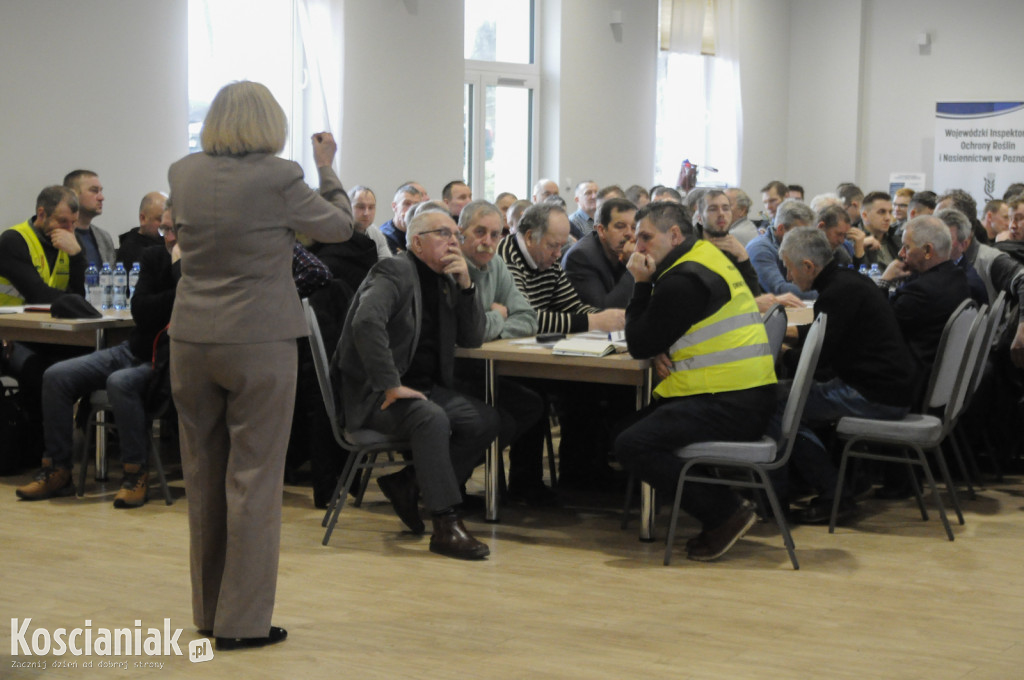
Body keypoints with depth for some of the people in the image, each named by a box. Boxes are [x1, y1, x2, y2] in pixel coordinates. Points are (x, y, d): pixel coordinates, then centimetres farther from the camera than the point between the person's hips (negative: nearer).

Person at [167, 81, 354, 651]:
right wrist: (327, 169, 16)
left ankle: (209, 611, 25)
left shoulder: (184, 174, 2)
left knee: (204, 476, 14)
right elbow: (340, 226, 1)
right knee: (254, 477, 2)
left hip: (192, 341, 5)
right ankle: (242, 620, 6)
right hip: (258, 342, -5)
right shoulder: (279, 178, -12)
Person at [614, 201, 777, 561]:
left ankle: (725, 513, -11)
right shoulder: (706, 256, 19)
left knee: (632, 445, -19)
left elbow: (639, 345, -7)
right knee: (638, 422, 17)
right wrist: (661, 353, 1)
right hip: (747, 396, 11)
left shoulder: (682, 281, -14)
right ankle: (720, 509, 11)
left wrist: (642, 284, -2)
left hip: (730, 406, -11)